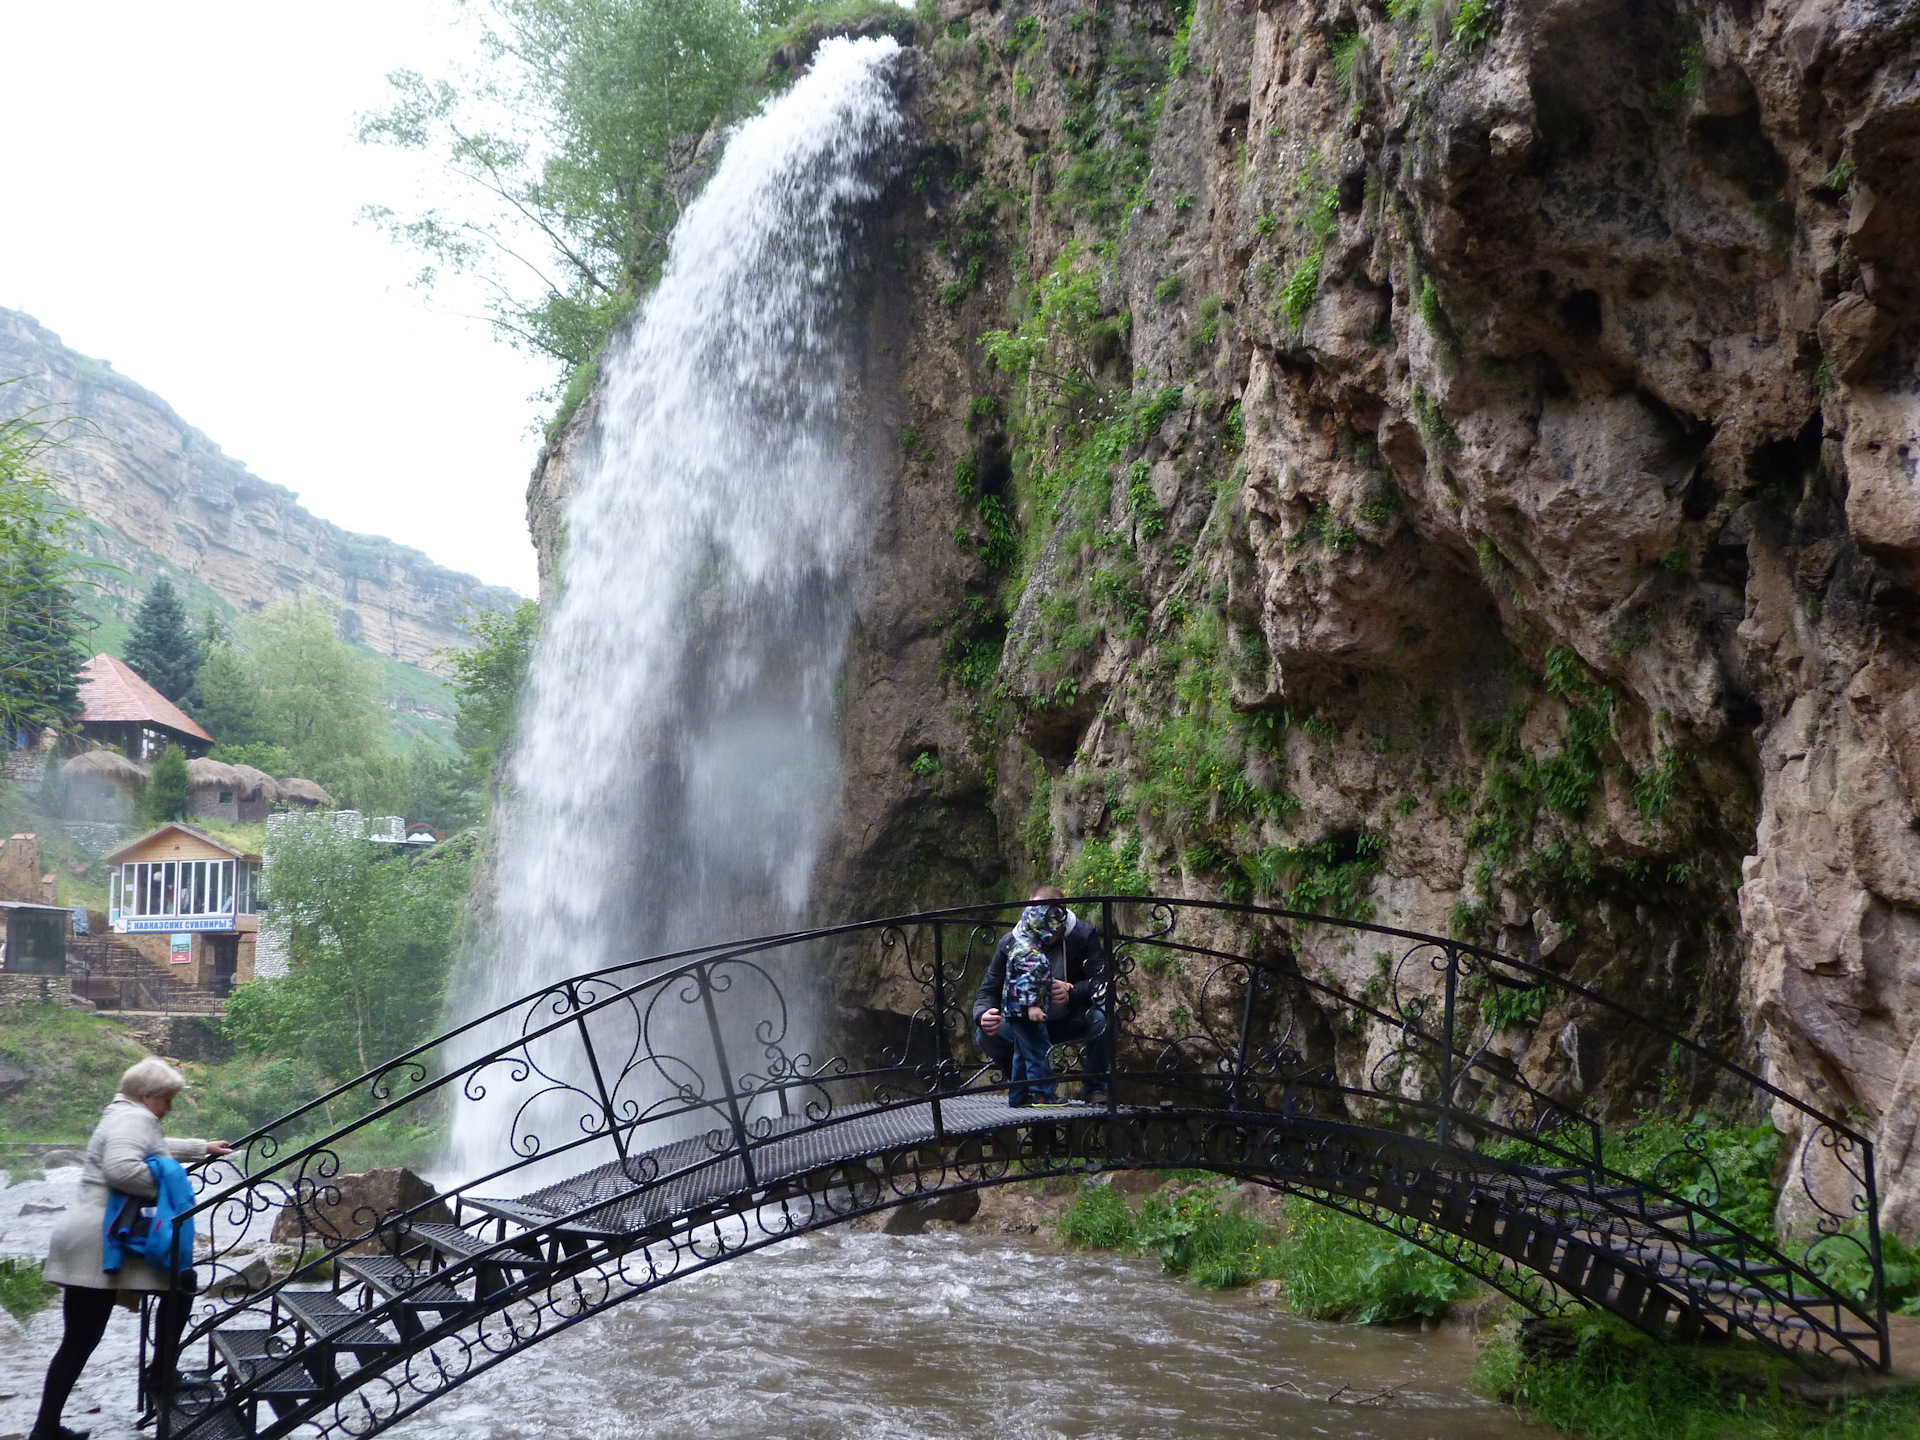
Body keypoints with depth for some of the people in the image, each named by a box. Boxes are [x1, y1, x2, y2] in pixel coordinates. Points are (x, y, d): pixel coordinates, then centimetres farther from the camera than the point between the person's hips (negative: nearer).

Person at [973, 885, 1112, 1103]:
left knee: (1102, 1019, -36)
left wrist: (1072, 993, -45)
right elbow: (988, 991, -11)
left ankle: (1095, 1088, -9)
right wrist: (983, 1015, -35)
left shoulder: (1084, 936, -17)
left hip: (1074, 1023, -2)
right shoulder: (1010, 944, -13)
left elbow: (1102, 980, -25)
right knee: (986, 1035, -25)